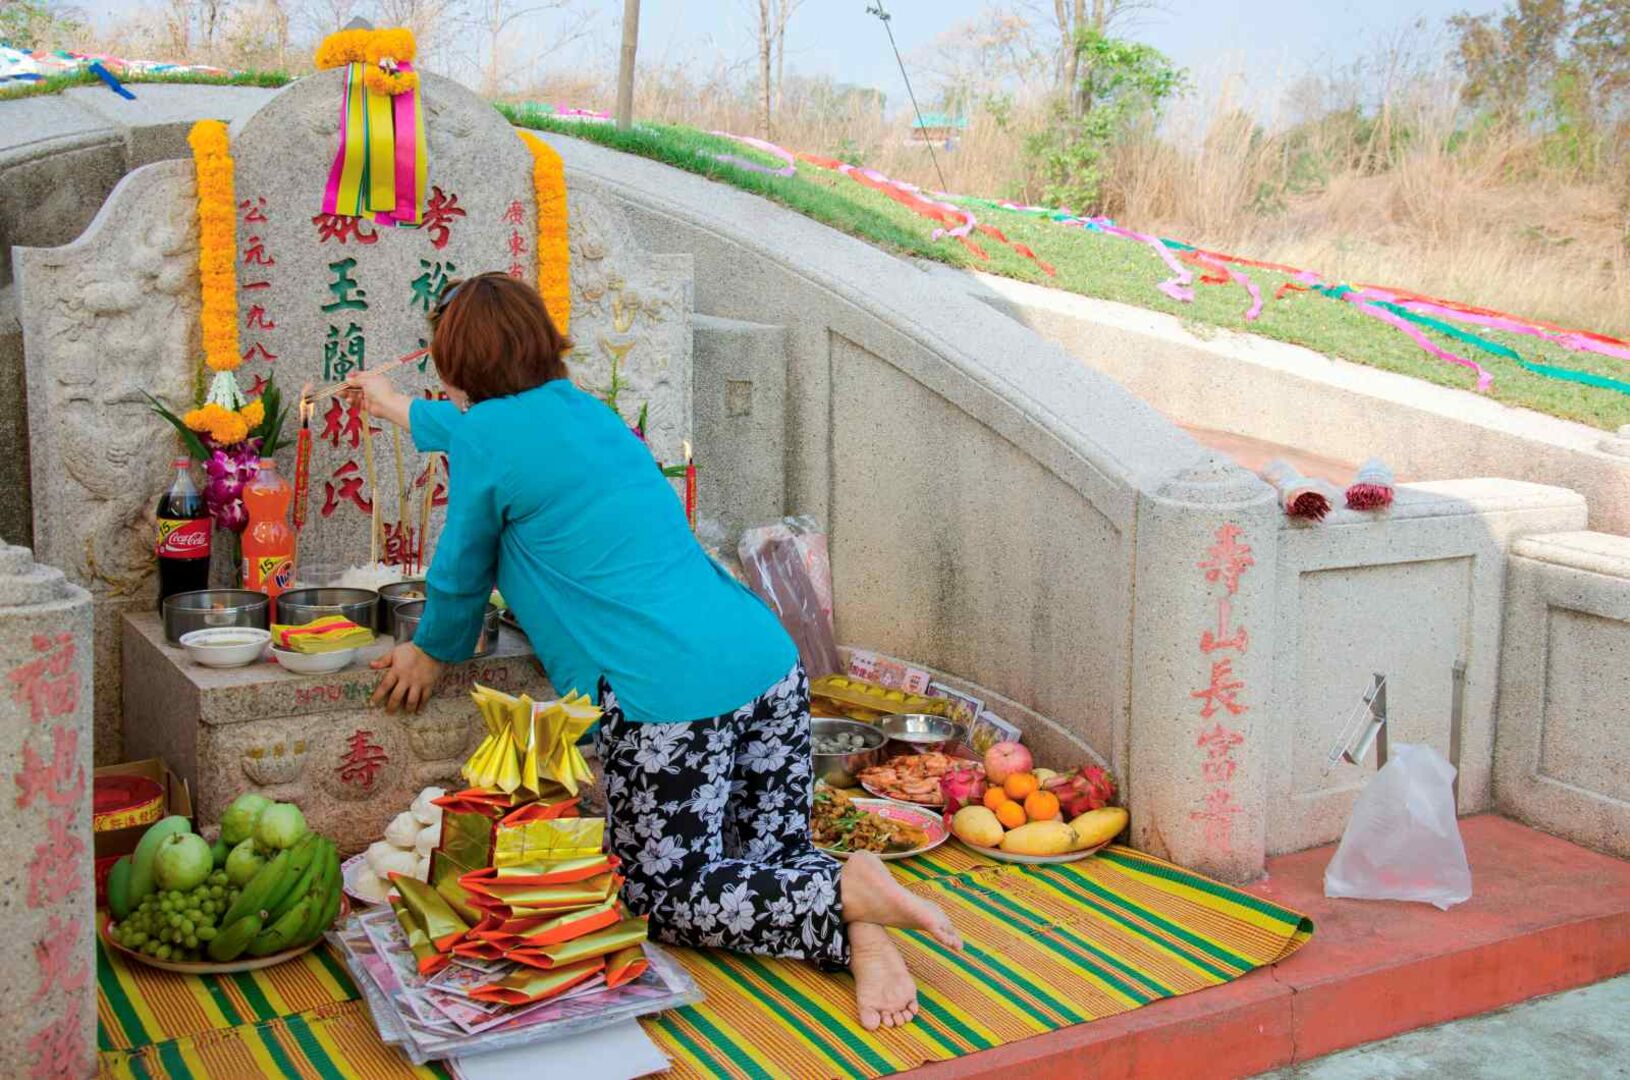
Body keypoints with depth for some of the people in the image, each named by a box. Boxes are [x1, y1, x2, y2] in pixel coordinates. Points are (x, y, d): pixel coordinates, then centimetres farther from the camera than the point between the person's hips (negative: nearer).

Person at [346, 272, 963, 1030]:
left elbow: (462, 577, 10)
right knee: (773, 864, 18)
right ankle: (860, 932, -12)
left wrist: (431, 655, 30)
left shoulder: (487, 434, -2)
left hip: (667, 697, -8)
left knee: (664, 899, 6)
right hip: (768, 664, 8)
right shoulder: (580, 408, 22)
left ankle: (848, 897, -13)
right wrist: (396, 407, 61)